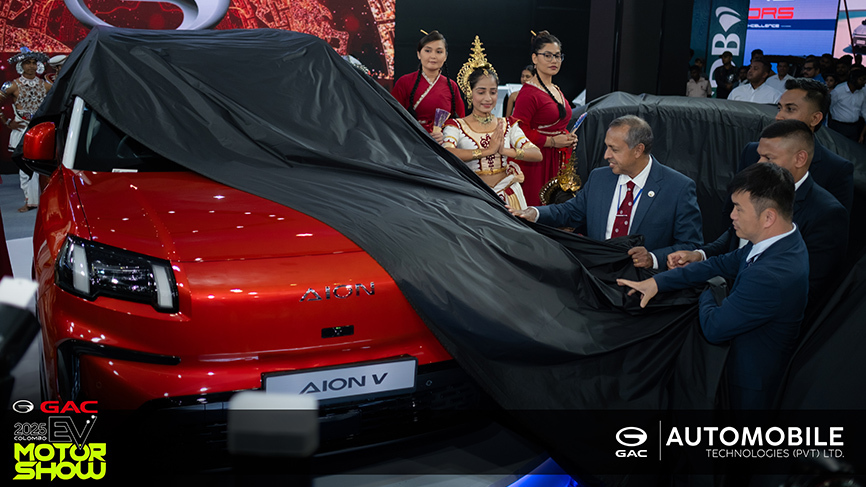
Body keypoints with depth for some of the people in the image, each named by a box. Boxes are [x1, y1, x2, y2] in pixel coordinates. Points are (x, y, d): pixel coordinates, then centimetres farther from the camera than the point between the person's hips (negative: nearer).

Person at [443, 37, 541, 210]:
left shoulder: (508, 125, 12)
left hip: (508, 196, 2)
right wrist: (487, 151, -15)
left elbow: (537, 155, 2)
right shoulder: (456, 126, 2)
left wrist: (505, 151, -13)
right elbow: (445, 154, -20)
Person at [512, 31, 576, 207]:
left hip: (559, 161, 8)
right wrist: (552, 141, -17)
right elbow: (519, 130, -19)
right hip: (537, 163, -8)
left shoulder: (556, 91, 17)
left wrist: (568, 138, 11)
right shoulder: (528, 93, -11)